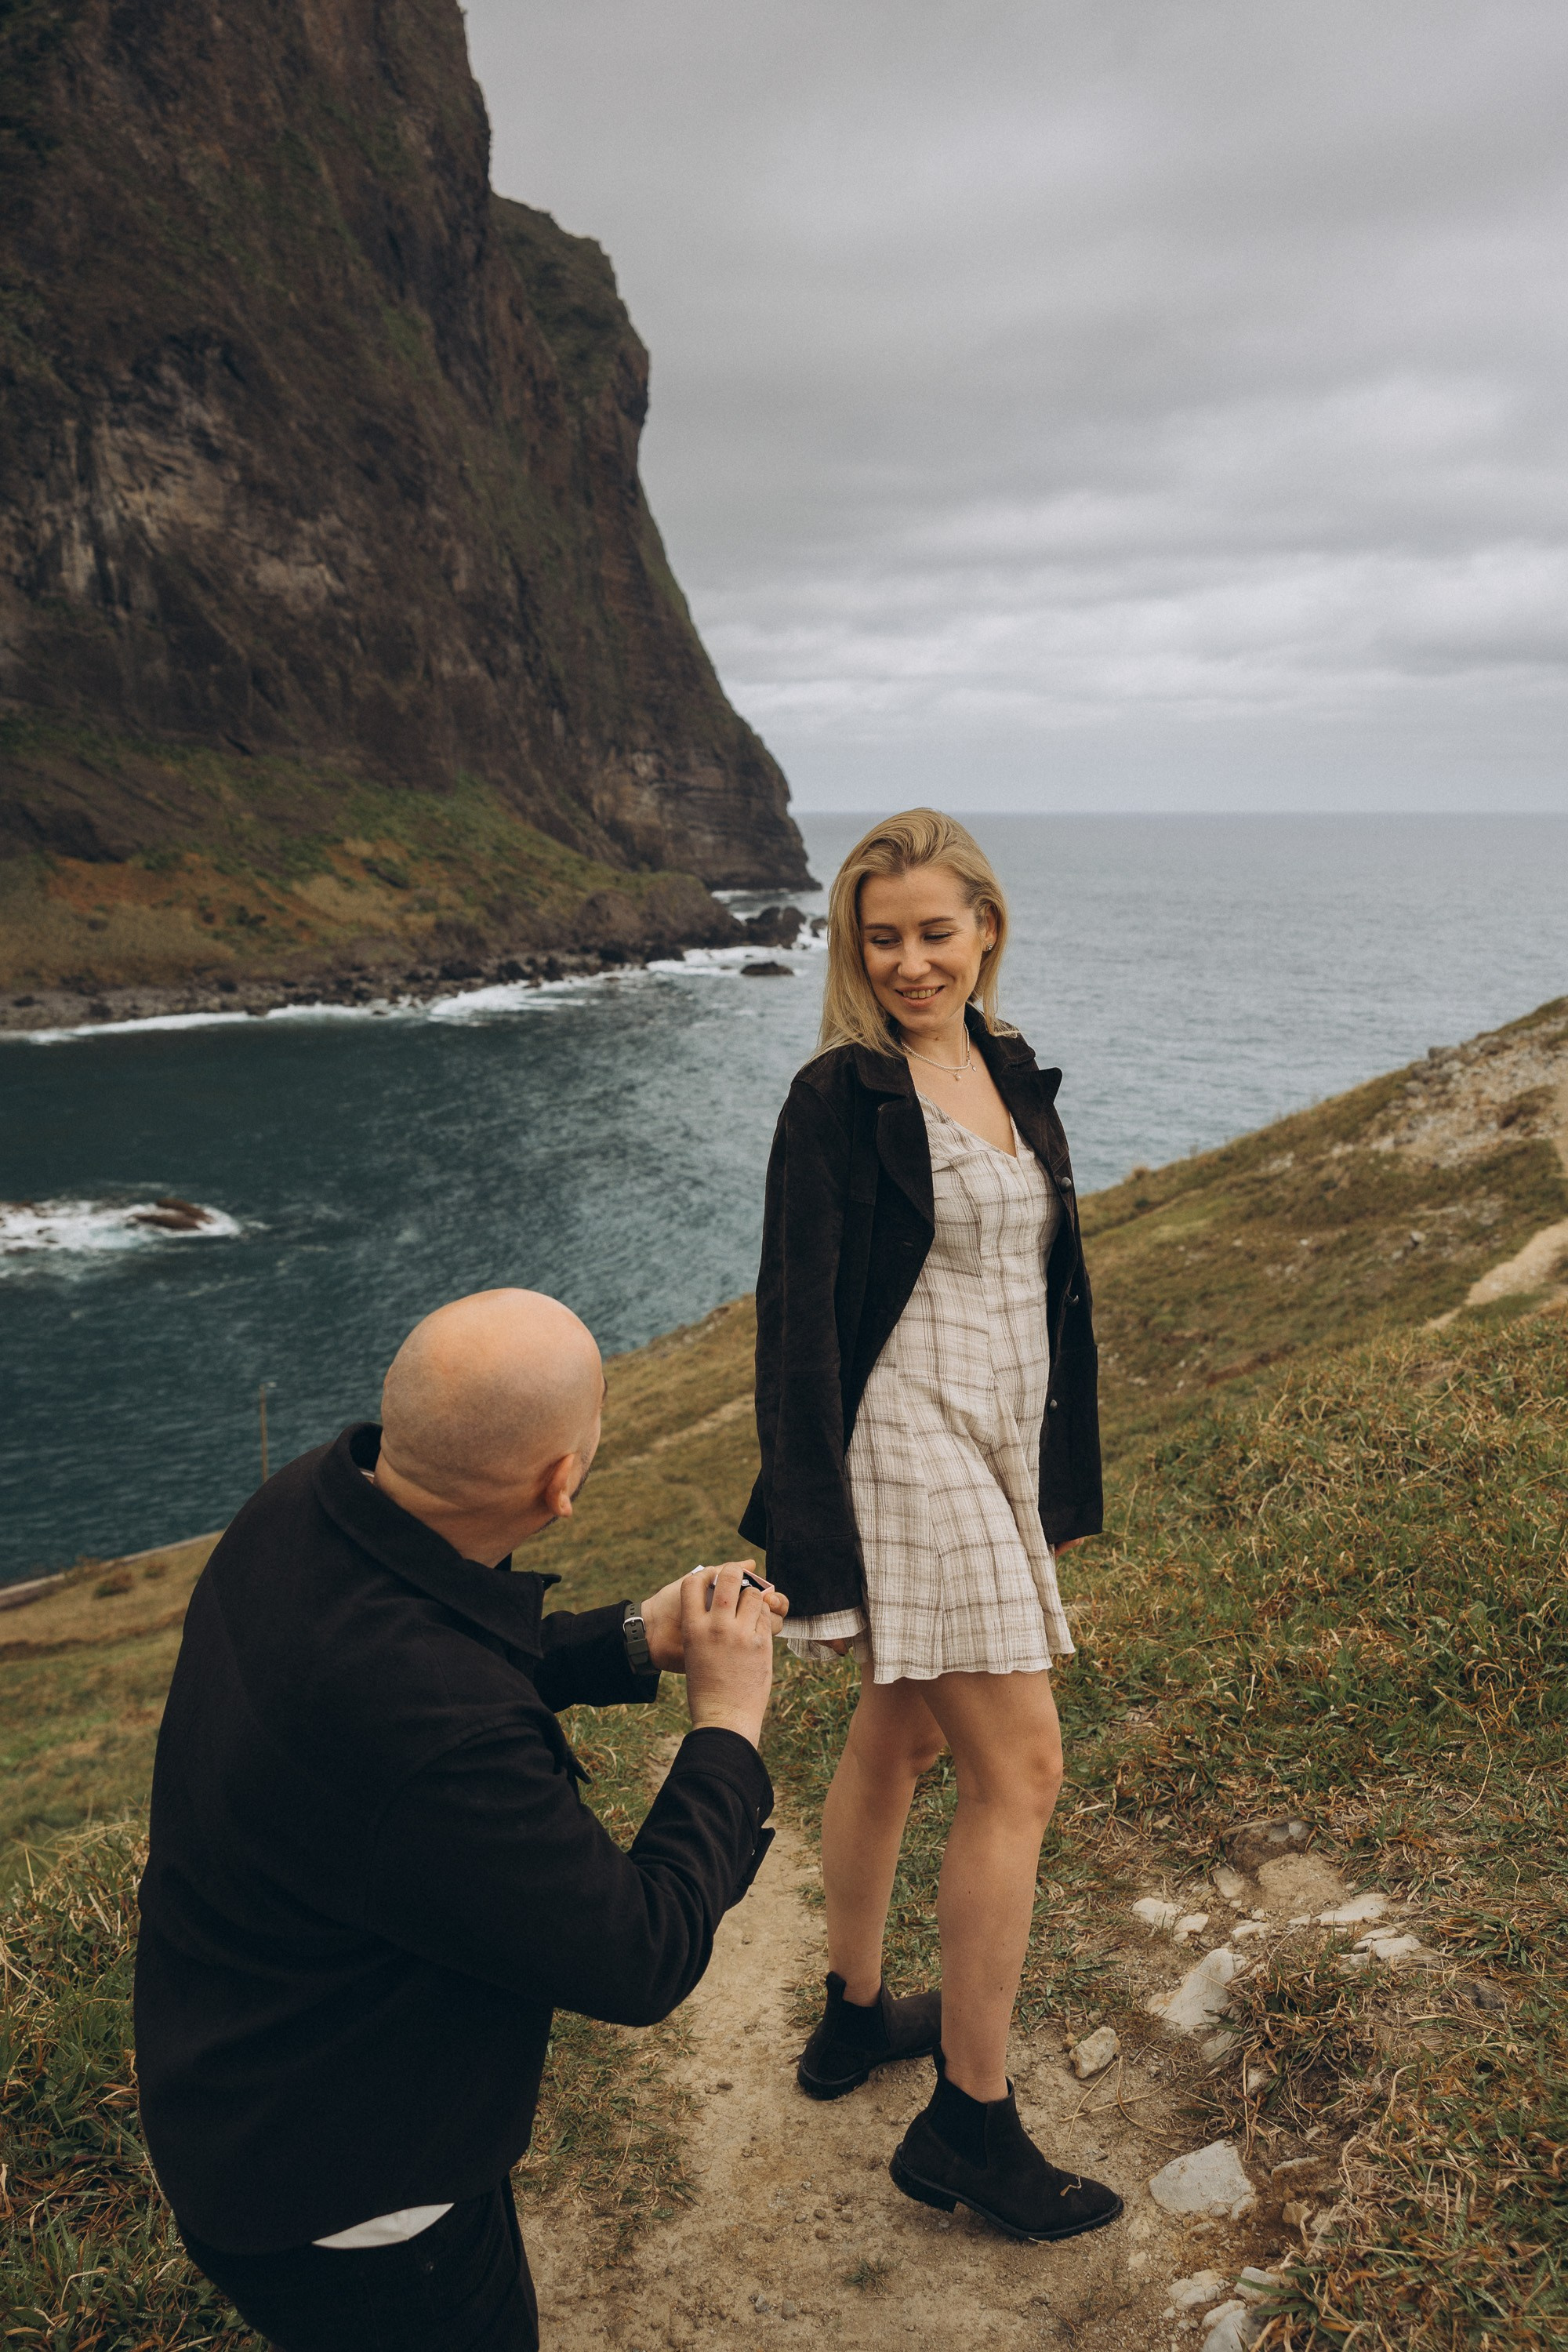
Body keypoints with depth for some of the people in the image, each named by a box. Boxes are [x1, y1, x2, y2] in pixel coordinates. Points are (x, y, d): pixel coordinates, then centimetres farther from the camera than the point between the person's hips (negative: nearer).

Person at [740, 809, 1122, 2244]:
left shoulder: (1013, 1074, 9)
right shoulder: (840, 1099, -13)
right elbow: (797, 1331, -15)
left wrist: (1063, 1477, 18)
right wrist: (818, 1555, -17)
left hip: (1001, 1450, 8)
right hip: (906, 1447, -7)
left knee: (900, 1738, 19)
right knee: (1020, 1770, -3)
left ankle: (855, 2018, 38)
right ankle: (970, 2121, 12)